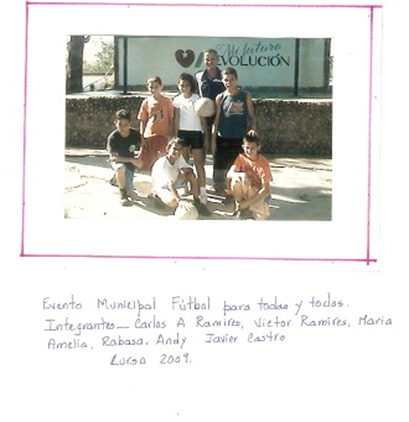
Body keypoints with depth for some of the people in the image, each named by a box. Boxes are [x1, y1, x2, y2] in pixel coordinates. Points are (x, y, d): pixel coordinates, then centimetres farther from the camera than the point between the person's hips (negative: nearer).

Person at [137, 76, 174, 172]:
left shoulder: (167, 101, 0)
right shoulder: (146, 102, 4)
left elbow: (171, 120, 2)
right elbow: (142, 121, 7)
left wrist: (170, 136, -2)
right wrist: (142, 138, 2)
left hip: (163, 136, -2)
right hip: (149, 136, 2)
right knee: (148, 163, 5)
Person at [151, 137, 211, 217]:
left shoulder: (179, 158, -11)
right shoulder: (163, 163, -31)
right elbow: (170, 183, -40)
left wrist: (183, 171, -39)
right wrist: (179, 199, -50)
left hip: (175, 181, 7)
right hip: (162, 186, -7)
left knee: (191, 175, -16)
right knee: (174, 202, -35)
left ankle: (197, 202, -7)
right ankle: (158, 196, -3)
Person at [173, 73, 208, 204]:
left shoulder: (197, 99, -1)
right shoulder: (177, 100, 4)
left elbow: (203, 119, 0)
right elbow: (176, 119, 5)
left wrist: (206, 136, -3)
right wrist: (175, 136, 0)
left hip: (196, 132, -2)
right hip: (182, 132, 2)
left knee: (199, 163, -3)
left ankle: (202, 191, -4)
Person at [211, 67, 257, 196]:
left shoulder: (245, 96, 1)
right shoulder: (220, 98, 2)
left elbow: (251, 116, 5)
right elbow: (216, 119, 3)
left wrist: (252, 128, -15)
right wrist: (213, 140, 0)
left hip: (240, 139, 0)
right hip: (223, 139, 0)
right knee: (220, 167, 2)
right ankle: (220, 188, 16)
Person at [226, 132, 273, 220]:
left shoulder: (263, 163, -20)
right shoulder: (241, 157, -8)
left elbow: (266, 189, -23)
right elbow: (229, 174, -20)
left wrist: (247, 203, -30)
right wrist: (240, 175, -44)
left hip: (259, 193, -3)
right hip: (245, 190, 3)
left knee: (260, 216, -33)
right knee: (236, 179, -30)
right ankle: (240, 207, -11)